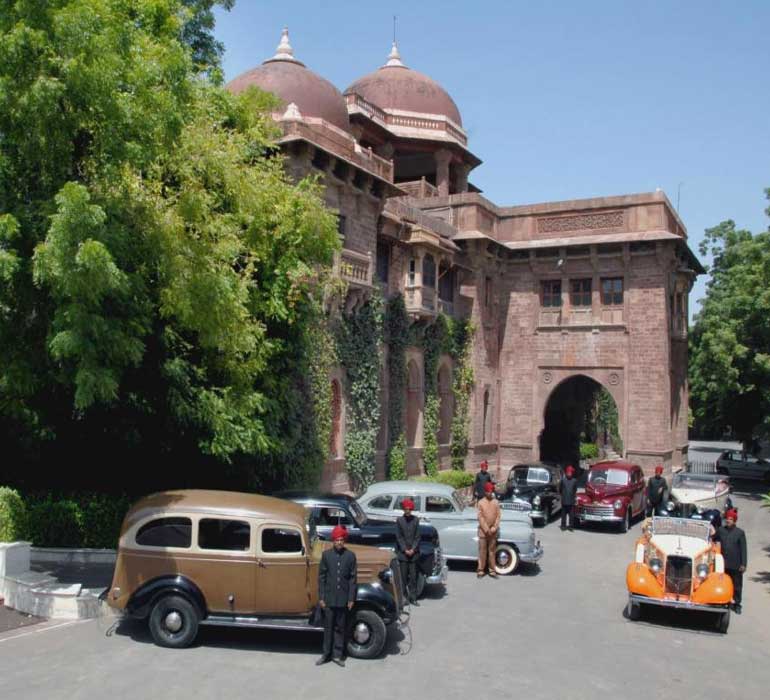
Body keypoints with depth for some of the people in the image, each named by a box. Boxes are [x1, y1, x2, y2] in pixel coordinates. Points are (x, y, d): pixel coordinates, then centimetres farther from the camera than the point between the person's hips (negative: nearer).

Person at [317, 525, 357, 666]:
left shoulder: (350, 556, -3)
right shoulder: (326, 554, -3)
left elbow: (353, 578, 0)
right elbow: (321, 577, 1)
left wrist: (351, 599, -2)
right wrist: (321, 597, -2)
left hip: (343, 599, 0)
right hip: (329, 598, 0)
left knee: (340, 628, 9)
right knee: (328, 627, 8)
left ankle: (337, 655, 21)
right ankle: (326, 654, 21)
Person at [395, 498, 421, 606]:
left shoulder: (416, 520, 3)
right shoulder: (399, 520, -1)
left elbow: (417, 536, 3)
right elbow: (399, 537, -3)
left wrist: (413, 549, -7)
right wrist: (405, 550, -9)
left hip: (413, 553, 2)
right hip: (402, 553, -1)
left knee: (413, 576, 4)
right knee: (403, 576, 0)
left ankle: (413, 598, 9)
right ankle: (404, 597, 9)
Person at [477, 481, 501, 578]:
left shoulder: (496, 502, 2)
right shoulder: (481, 502, -5)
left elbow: (498, 516, 1)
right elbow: (480, 517, -8)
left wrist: (494, 528, -10)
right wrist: (486, 529, -13)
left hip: (493, 531, 2)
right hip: (483, 530, -2)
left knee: (492, 550, 9)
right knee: (482, 550, 2)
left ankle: (492, 570, 16)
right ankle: (481, 570, 10)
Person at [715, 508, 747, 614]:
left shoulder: (740, 532, -6)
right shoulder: (720, 530, 1)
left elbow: (743, 549, -6)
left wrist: (743, 564, -8)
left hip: (736, 565, -2)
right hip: (724, 564, 2)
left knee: (737, 585, 7)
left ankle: (737, 604, 19)